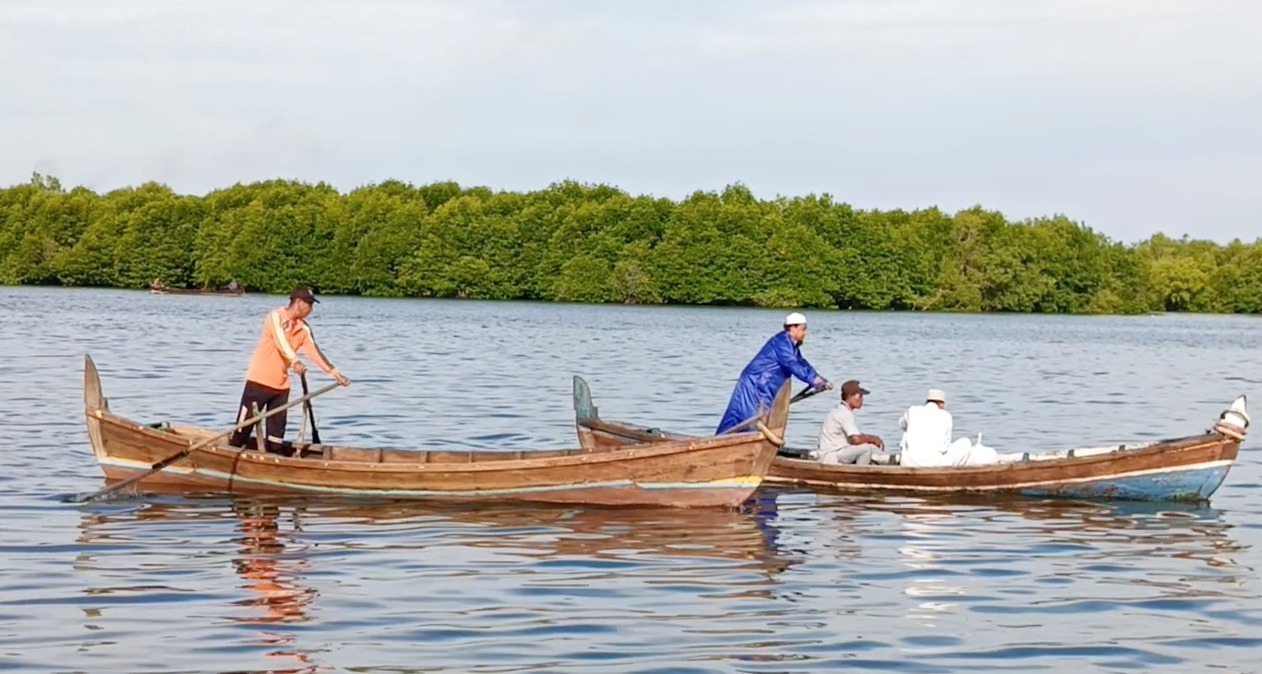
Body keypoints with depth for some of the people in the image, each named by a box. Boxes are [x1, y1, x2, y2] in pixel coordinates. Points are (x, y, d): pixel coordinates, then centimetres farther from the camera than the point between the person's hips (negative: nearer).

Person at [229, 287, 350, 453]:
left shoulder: (303, 328, 6)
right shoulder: (275, 316, -12)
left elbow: (314, 352, 5)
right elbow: (281, 341, -28)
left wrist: (335, 373, 0)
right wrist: (295, 361, -42)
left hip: (281, 383, 6)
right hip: (259, 378, -6)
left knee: (277, 424, 8)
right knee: (246, 419, -2)